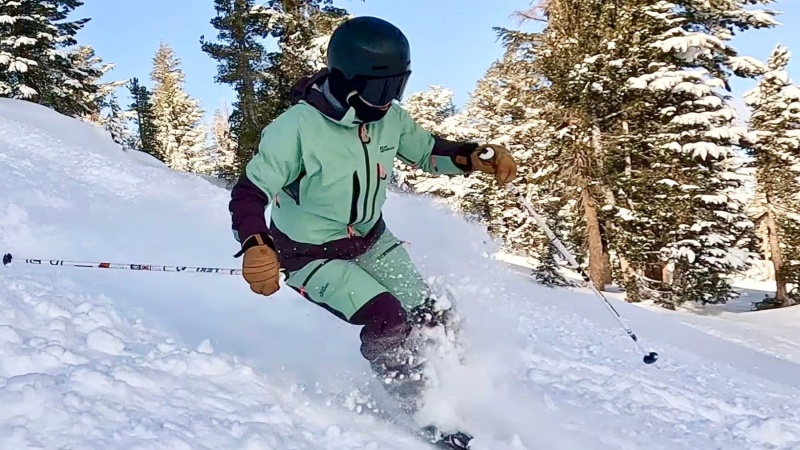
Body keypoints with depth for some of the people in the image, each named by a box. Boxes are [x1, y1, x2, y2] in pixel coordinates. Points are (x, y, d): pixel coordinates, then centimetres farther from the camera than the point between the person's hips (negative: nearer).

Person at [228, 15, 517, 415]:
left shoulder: (389, 117, -12)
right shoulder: (296, 128, -29)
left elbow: (427, 150, 5)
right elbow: (249, 193, -24)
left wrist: (474, 156, -15)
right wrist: (256, 247, -43)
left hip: (371, 240, 6)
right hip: (312, 255, -6)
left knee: (431, 319, 4)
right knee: (386, 318, -22)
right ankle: (422, 409, 3)